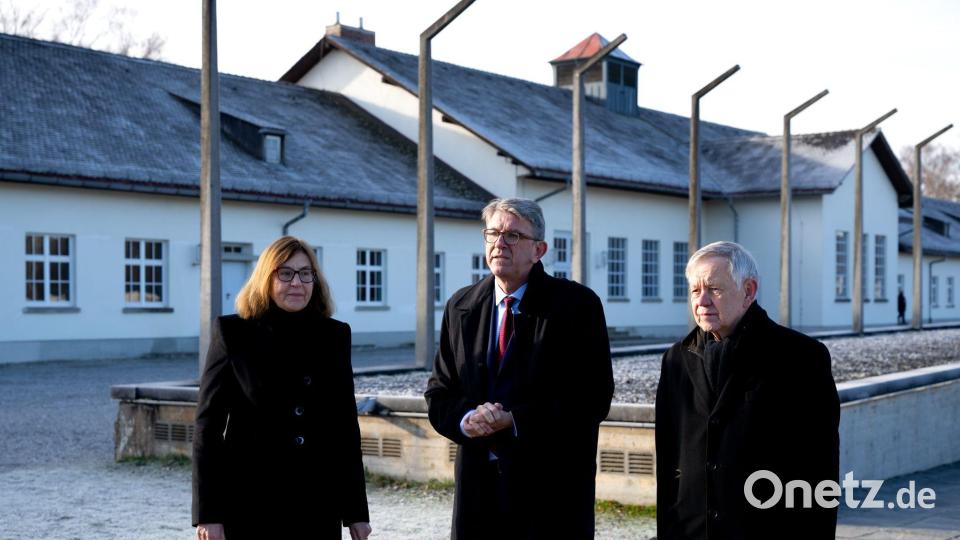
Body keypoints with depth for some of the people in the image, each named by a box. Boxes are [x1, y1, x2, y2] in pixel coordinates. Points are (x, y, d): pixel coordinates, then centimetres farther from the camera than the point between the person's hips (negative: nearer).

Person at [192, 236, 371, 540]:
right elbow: (208, 424, -3)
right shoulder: (233, 333, -1)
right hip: (251, 505, -3)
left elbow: (347, 424, 10)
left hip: (319, 507, 3)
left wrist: (356, 510, 8)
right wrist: (208, 513, -9)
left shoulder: (334, 335, 8)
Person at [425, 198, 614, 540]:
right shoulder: (461, 306, 10)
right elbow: (439, 392, 12)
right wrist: (466, 419, -11)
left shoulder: (577, 304, -5)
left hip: (553, 485, -4)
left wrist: (515, 421, -17)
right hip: (479, 484, 4)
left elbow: (594, 397, -11)